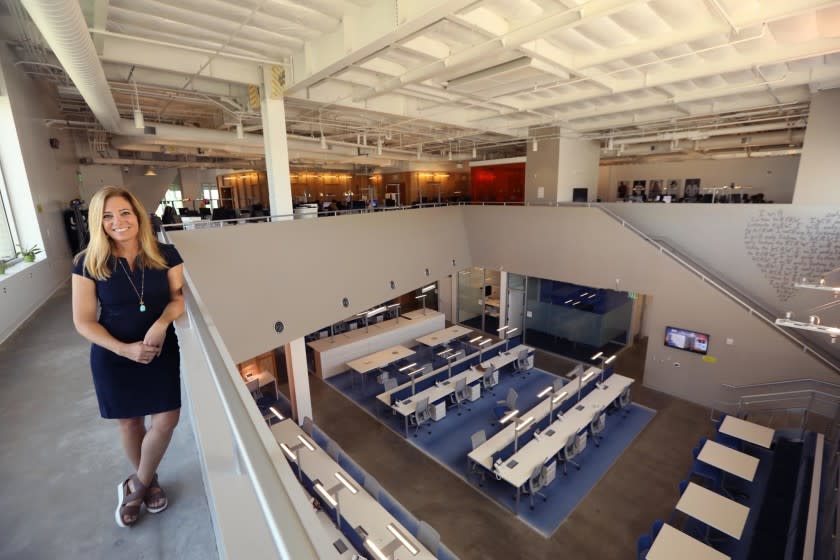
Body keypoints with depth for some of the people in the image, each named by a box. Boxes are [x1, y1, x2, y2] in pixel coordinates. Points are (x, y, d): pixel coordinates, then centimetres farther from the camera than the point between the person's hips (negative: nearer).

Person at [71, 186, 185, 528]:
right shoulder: (89, 263, -9)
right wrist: (125, 349, -20)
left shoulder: (165, 255, -7)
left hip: (162, 351, 1)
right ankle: (147, 481, 40)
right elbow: (83, 321, -7)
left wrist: (162, 323, -25)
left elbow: (179, 297, -5)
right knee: (130, 423, 14)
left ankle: (137, 486, 27)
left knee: (166, 420, 0)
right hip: (113, 357, 0)